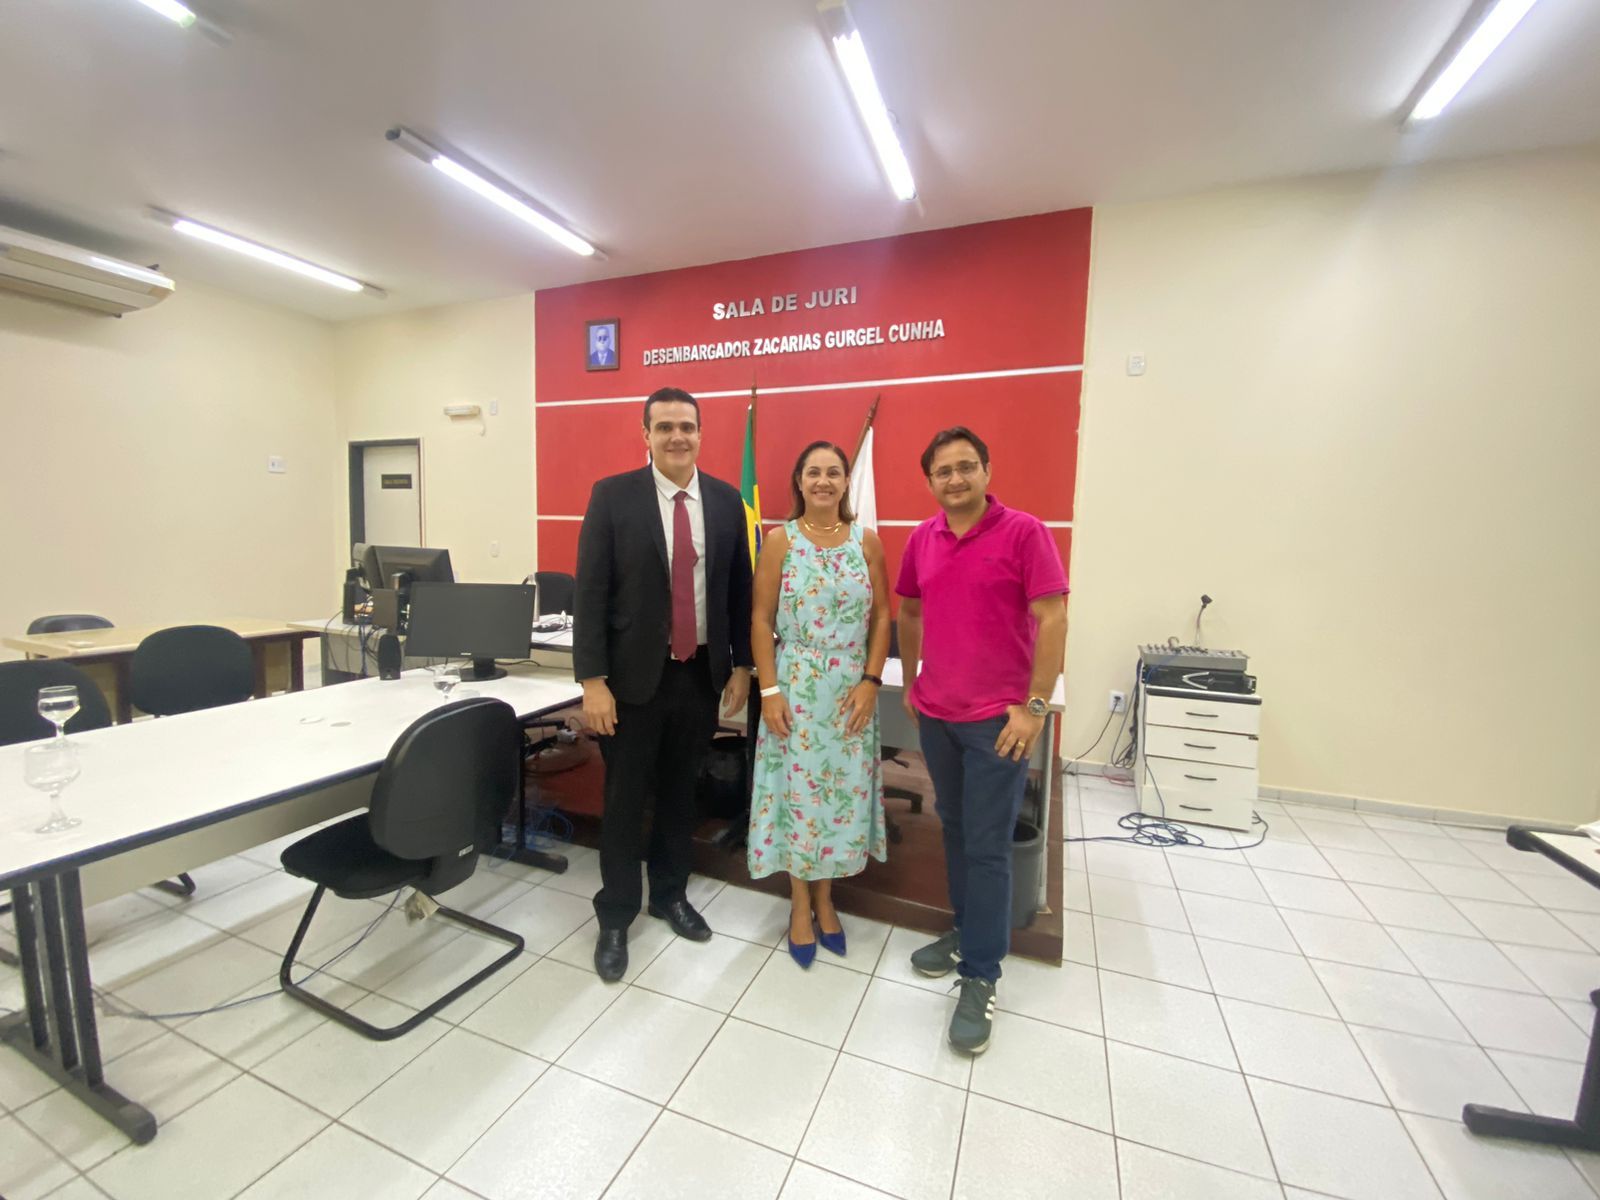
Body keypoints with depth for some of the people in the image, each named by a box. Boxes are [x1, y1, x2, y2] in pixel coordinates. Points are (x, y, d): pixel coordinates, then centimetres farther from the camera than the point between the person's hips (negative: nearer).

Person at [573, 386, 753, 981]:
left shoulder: (726, 500, 3)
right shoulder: (612, 496, -6)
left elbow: (740, 587, 7)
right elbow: (589, 592, -8)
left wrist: (741, 664, 7)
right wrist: (592, 680, -12)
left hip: (701, 674, 3)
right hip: (634, 675, -2)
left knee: (681, 792, 18)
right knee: (625, 798, 11)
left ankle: (670, 893, 40)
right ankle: (616, 915, 32)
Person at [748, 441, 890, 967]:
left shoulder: (867, 541, 3)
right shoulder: (779, 540, -3)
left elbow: (882, 616, 3)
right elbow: (761, 619, -4)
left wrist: (870, 681, -6)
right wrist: (769, 690, -10)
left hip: (851, 689, 2)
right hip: (795, 687, -2)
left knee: (843, 790, 11)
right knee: (796, 789, 7)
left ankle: (825, 898, 33)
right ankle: (800, 904, 28)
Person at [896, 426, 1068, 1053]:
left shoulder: (1024, 532, -9)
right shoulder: (921, 539, 5)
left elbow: (1052, 618, -12)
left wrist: (1035, 705, -14)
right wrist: (910, 684, 15)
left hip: (998, 718, -5)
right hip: (935, 713, 5)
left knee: (987, 847, 3)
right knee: (955, 830, 18)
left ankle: (980, 978, 19)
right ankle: (968, 931, 39)